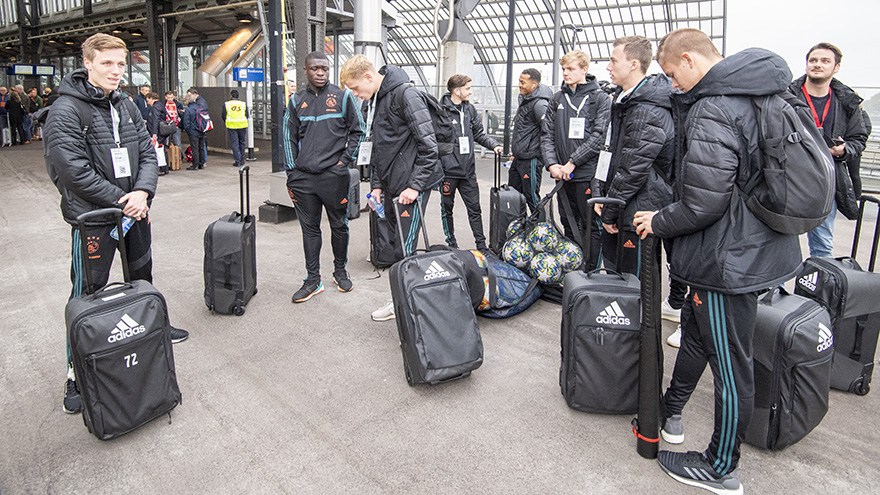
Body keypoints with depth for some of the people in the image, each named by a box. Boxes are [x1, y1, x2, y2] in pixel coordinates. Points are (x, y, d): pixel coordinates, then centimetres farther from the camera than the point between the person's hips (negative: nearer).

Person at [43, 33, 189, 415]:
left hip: (135, 211, 7)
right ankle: (77, 372, 12)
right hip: (92, 218, -7)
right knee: (87, 296, 1)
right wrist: (123, 202, -17)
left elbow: (147, 153, 4)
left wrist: (142, 192, -13)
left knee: (142, 277, 24)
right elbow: (74, 171, -20)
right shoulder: (65, 111, -14)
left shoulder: (125, 105, 7)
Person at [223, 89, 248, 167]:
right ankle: (242, 160, 18)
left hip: (232, 126, -1)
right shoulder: (243, 104, 4)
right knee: (242, 142, 14)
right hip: (242, 126, 1)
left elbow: (224, 116, 3)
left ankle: (237, 161, -3)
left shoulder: (226, 104, 1)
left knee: (235, 143, 2)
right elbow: (247, 115, 6)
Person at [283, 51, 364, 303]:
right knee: (309, 228, 7)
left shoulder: (342, 97, 2)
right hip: (303, 177, 3)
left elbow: (358, 130, 7)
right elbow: (289, 138, 14)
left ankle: (340, 271, 26)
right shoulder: (296, 101, 10)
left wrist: (346, 159, -3)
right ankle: (313, 280, 15)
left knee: (339, 225, 8)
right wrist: (291, 171, 8)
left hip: (334, 175, -2)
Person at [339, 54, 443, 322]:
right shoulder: (371, 102, 13)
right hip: (391, 185, 9)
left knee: (404, 250, -7)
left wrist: (415, 186, -19)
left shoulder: (405, 94, -14)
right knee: (394, 242, 14)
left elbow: (428, 145, -18)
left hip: (412, 184, -9)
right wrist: (376, 185, 14)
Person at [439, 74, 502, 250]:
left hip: (468, 170, 5)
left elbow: (479, 133, 18)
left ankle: (481, 244, 15)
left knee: (474, 208, 8)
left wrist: (494, 144, 1)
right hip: (448, 170, -5)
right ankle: (451, 244, 23)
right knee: (447, 208, 9)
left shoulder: (470, 109, 9)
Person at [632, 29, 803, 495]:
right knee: (695, 328, 24)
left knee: (730, 366, 4)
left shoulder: (712, 110, -22)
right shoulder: (758, 94, 10)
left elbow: (703, 200, -27)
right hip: (760, 244, 10)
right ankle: (671, 412, 44)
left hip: (730, 258, -10)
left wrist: (659, 222, -10)